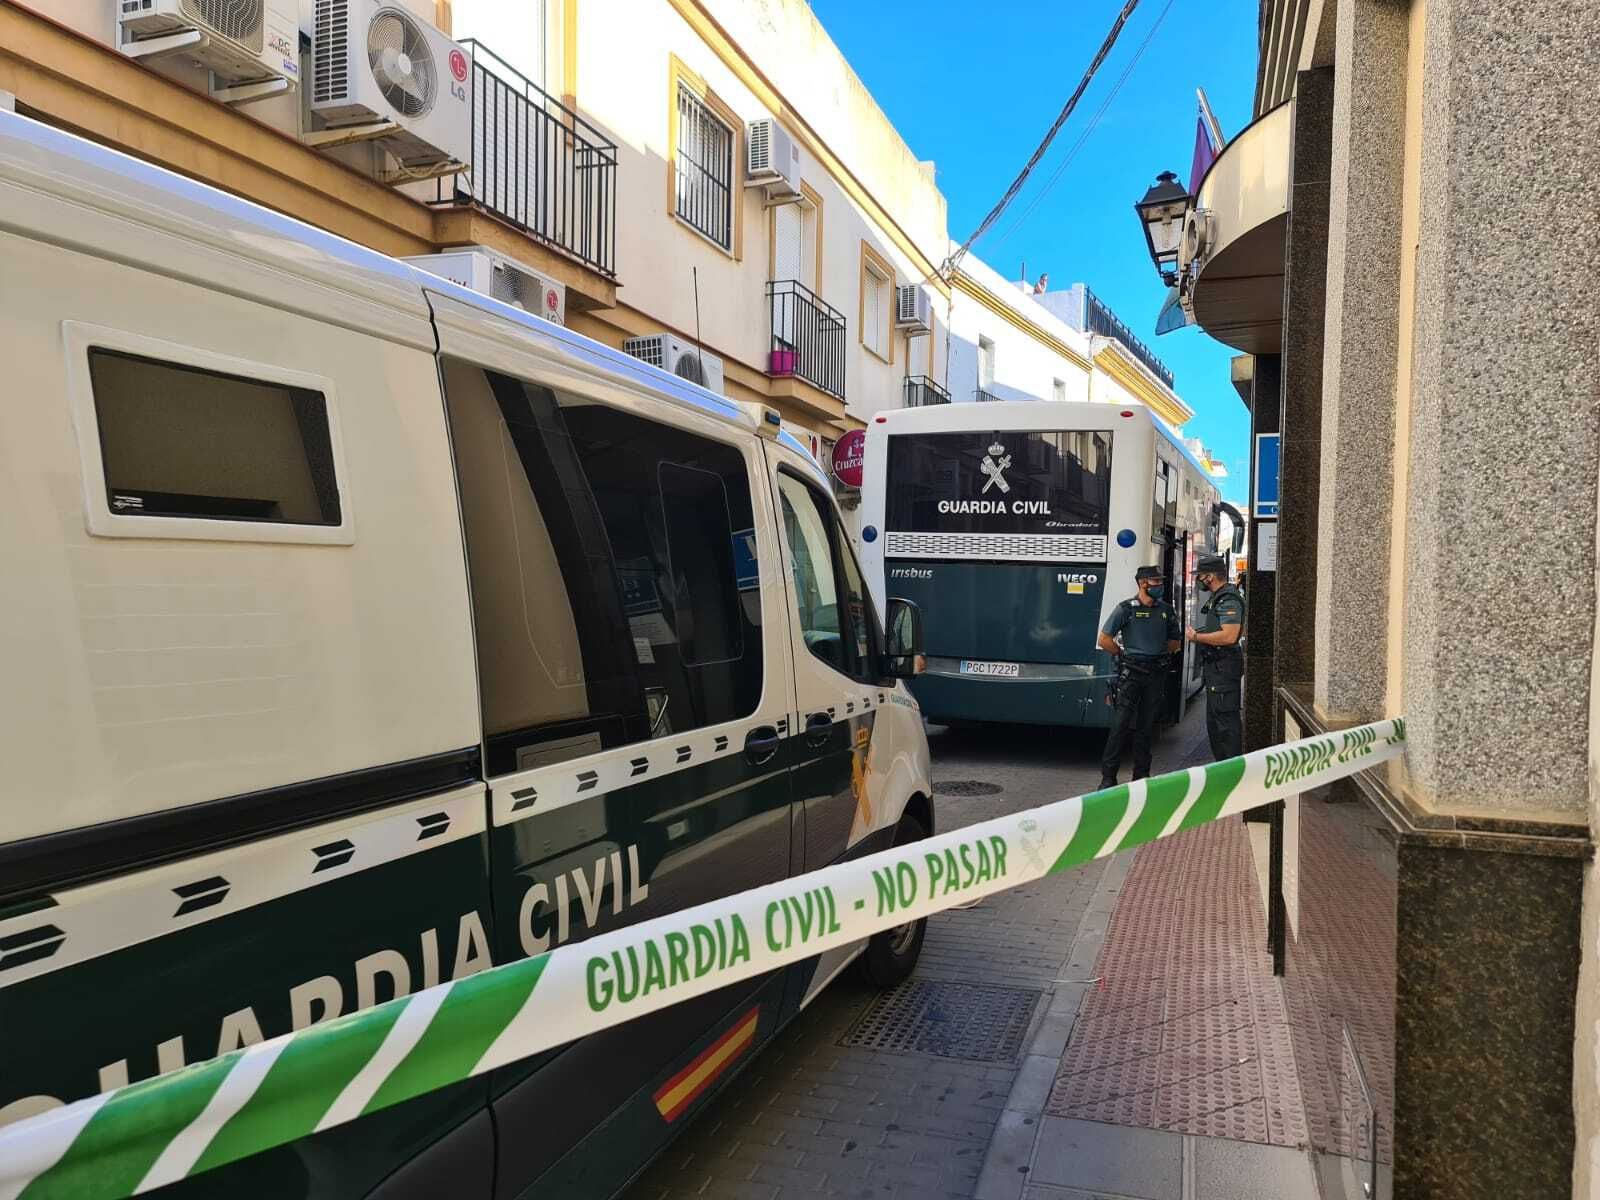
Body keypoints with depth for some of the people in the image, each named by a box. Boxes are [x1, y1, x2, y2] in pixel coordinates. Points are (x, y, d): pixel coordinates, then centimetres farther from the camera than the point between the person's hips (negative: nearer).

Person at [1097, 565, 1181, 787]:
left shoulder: (1166, 610, 9)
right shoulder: (1126, 609, -4)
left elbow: (1175, 641, 21)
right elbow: (1104, 639, -4)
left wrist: (1161, 654, 10)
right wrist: (1124, 655, 1)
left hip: (1156, 674, 4)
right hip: (1131, 673, -4)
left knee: (1146, 726, 9)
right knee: (1121, 723, -9)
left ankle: (1141, 774, 16)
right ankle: (1108, 775, -5)